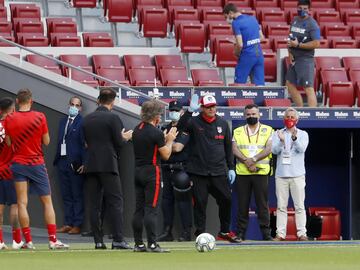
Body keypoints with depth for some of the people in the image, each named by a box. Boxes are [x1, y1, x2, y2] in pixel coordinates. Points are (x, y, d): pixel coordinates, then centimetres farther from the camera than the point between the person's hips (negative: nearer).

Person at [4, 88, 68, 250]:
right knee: (47, 202, 6)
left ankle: (28, 241, -5)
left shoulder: (9, 119, -3)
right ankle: (53, 240, -1)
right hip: (37, 164, -1)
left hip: (18, 163, 1)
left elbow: (8, 142, 3)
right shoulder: (39, 117, -6)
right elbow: (46, 141, -1)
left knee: (22, 203, 1)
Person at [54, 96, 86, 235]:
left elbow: (84, 144, -10)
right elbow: (60, 141, 15)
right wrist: (56, 160, 8)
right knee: (66, 195, 9)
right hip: (62, 161, 7)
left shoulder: (82, 122, -6)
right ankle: (68, 223, 13)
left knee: (77, 195, -1)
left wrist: (83, 163, -15)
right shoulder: (63, 121, 15)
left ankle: (77, 225, 2)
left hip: (75, 164, -7)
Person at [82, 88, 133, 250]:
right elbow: (118, 143, -10)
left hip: (91, 165, 5)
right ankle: (118, 240, -9)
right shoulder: (113, 118, -8)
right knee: (115, 202, -3)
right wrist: (125, 138, 13)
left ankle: (98, 241, 3)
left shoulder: (87, 119, 10)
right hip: (108, 165, -5)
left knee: (94, 204, 6)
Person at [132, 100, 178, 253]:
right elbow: (166, 155, -10)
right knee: (151, 210, -7)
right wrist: (170, 140, 5)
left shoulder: (137, 130, 10)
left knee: (139, 209, 8)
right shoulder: (155, 133, -14)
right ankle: (152, 244, -10)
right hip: (152, 172, -8)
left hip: (138, 171, 8)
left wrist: (164, 138, 20)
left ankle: (138, 244, 9)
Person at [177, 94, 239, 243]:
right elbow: (181, 127, -20)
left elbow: (228, 146, 16)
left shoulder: (223, 124, 11)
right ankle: (200, 233, 4)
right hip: (198, 172, -3)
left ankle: (224, 231, 16)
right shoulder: (194, 122, 0)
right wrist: (190, 111, -32)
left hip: (219, 172, 3)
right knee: (200, 202, -3)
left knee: (226, 199, 1)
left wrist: (231, 168, 11)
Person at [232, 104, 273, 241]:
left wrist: (253, 159, -16)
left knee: (262, 203, -3)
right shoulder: (238, 131, 13)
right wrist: (246, 162, -14)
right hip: (242, 172, 1)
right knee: (242, 204, 2)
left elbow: (268, 149, -4)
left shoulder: (267, 130, 8)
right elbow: (235, 150, 1)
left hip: (261, 172, -1)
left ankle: (266, 232, 0)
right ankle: (240, 233, 6)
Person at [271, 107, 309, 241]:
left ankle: (302, 233, -4)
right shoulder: (278, 134, 11)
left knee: (299, 205, -4)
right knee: (281, 206, 2)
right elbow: (274, 150, -3)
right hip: (281, 174, 1)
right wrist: (281, 141, -22)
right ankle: (280, 233, 3)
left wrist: (294, 138, -28)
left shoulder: (302, 134, 8)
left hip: (297, 175, -1)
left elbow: (302, 148, -9)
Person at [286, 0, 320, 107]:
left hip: (306, 59, -9)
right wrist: (290, 53, 2)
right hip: (294, 58, 9)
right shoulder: (295, 21, 11)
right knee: (290, 84, 14)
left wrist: (298, 45, -19)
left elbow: (316, 44, -18)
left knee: (309, 88, -13)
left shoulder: (312, 24, -12)